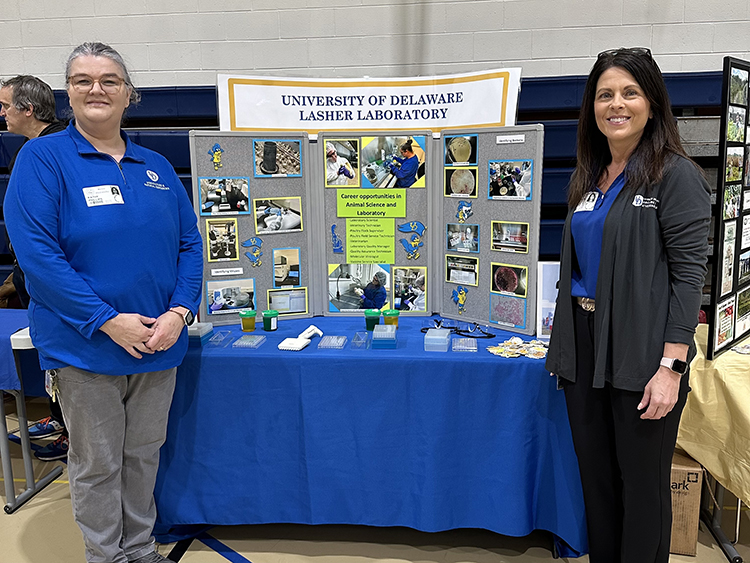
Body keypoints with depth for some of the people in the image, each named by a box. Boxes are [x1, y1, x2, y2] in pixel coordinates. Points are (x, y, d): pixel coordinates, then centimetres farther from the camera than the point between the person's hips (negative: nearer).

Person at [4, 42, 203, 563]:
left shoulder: (156, 166, 9)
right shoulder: (43, 159, -6)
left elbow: (189, 243, 7)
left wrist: (179, 312, -8)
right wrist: (108, 321, -20)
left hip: (159, 343, 4)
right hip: (85, 348, -4)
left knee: (144, 455, 18)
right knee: (98, 464, 11)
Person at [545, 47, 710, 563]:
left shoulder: (675, 175, -7)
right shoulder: (588, 180, 13)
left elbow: (689, 273, -13)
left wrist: (672, 366, -19)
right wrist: (565, 345, 14)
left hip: (640, 352, -6)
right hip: (585, 346, 6)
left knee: (642, 483, 7)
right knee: (596, 476, 16)